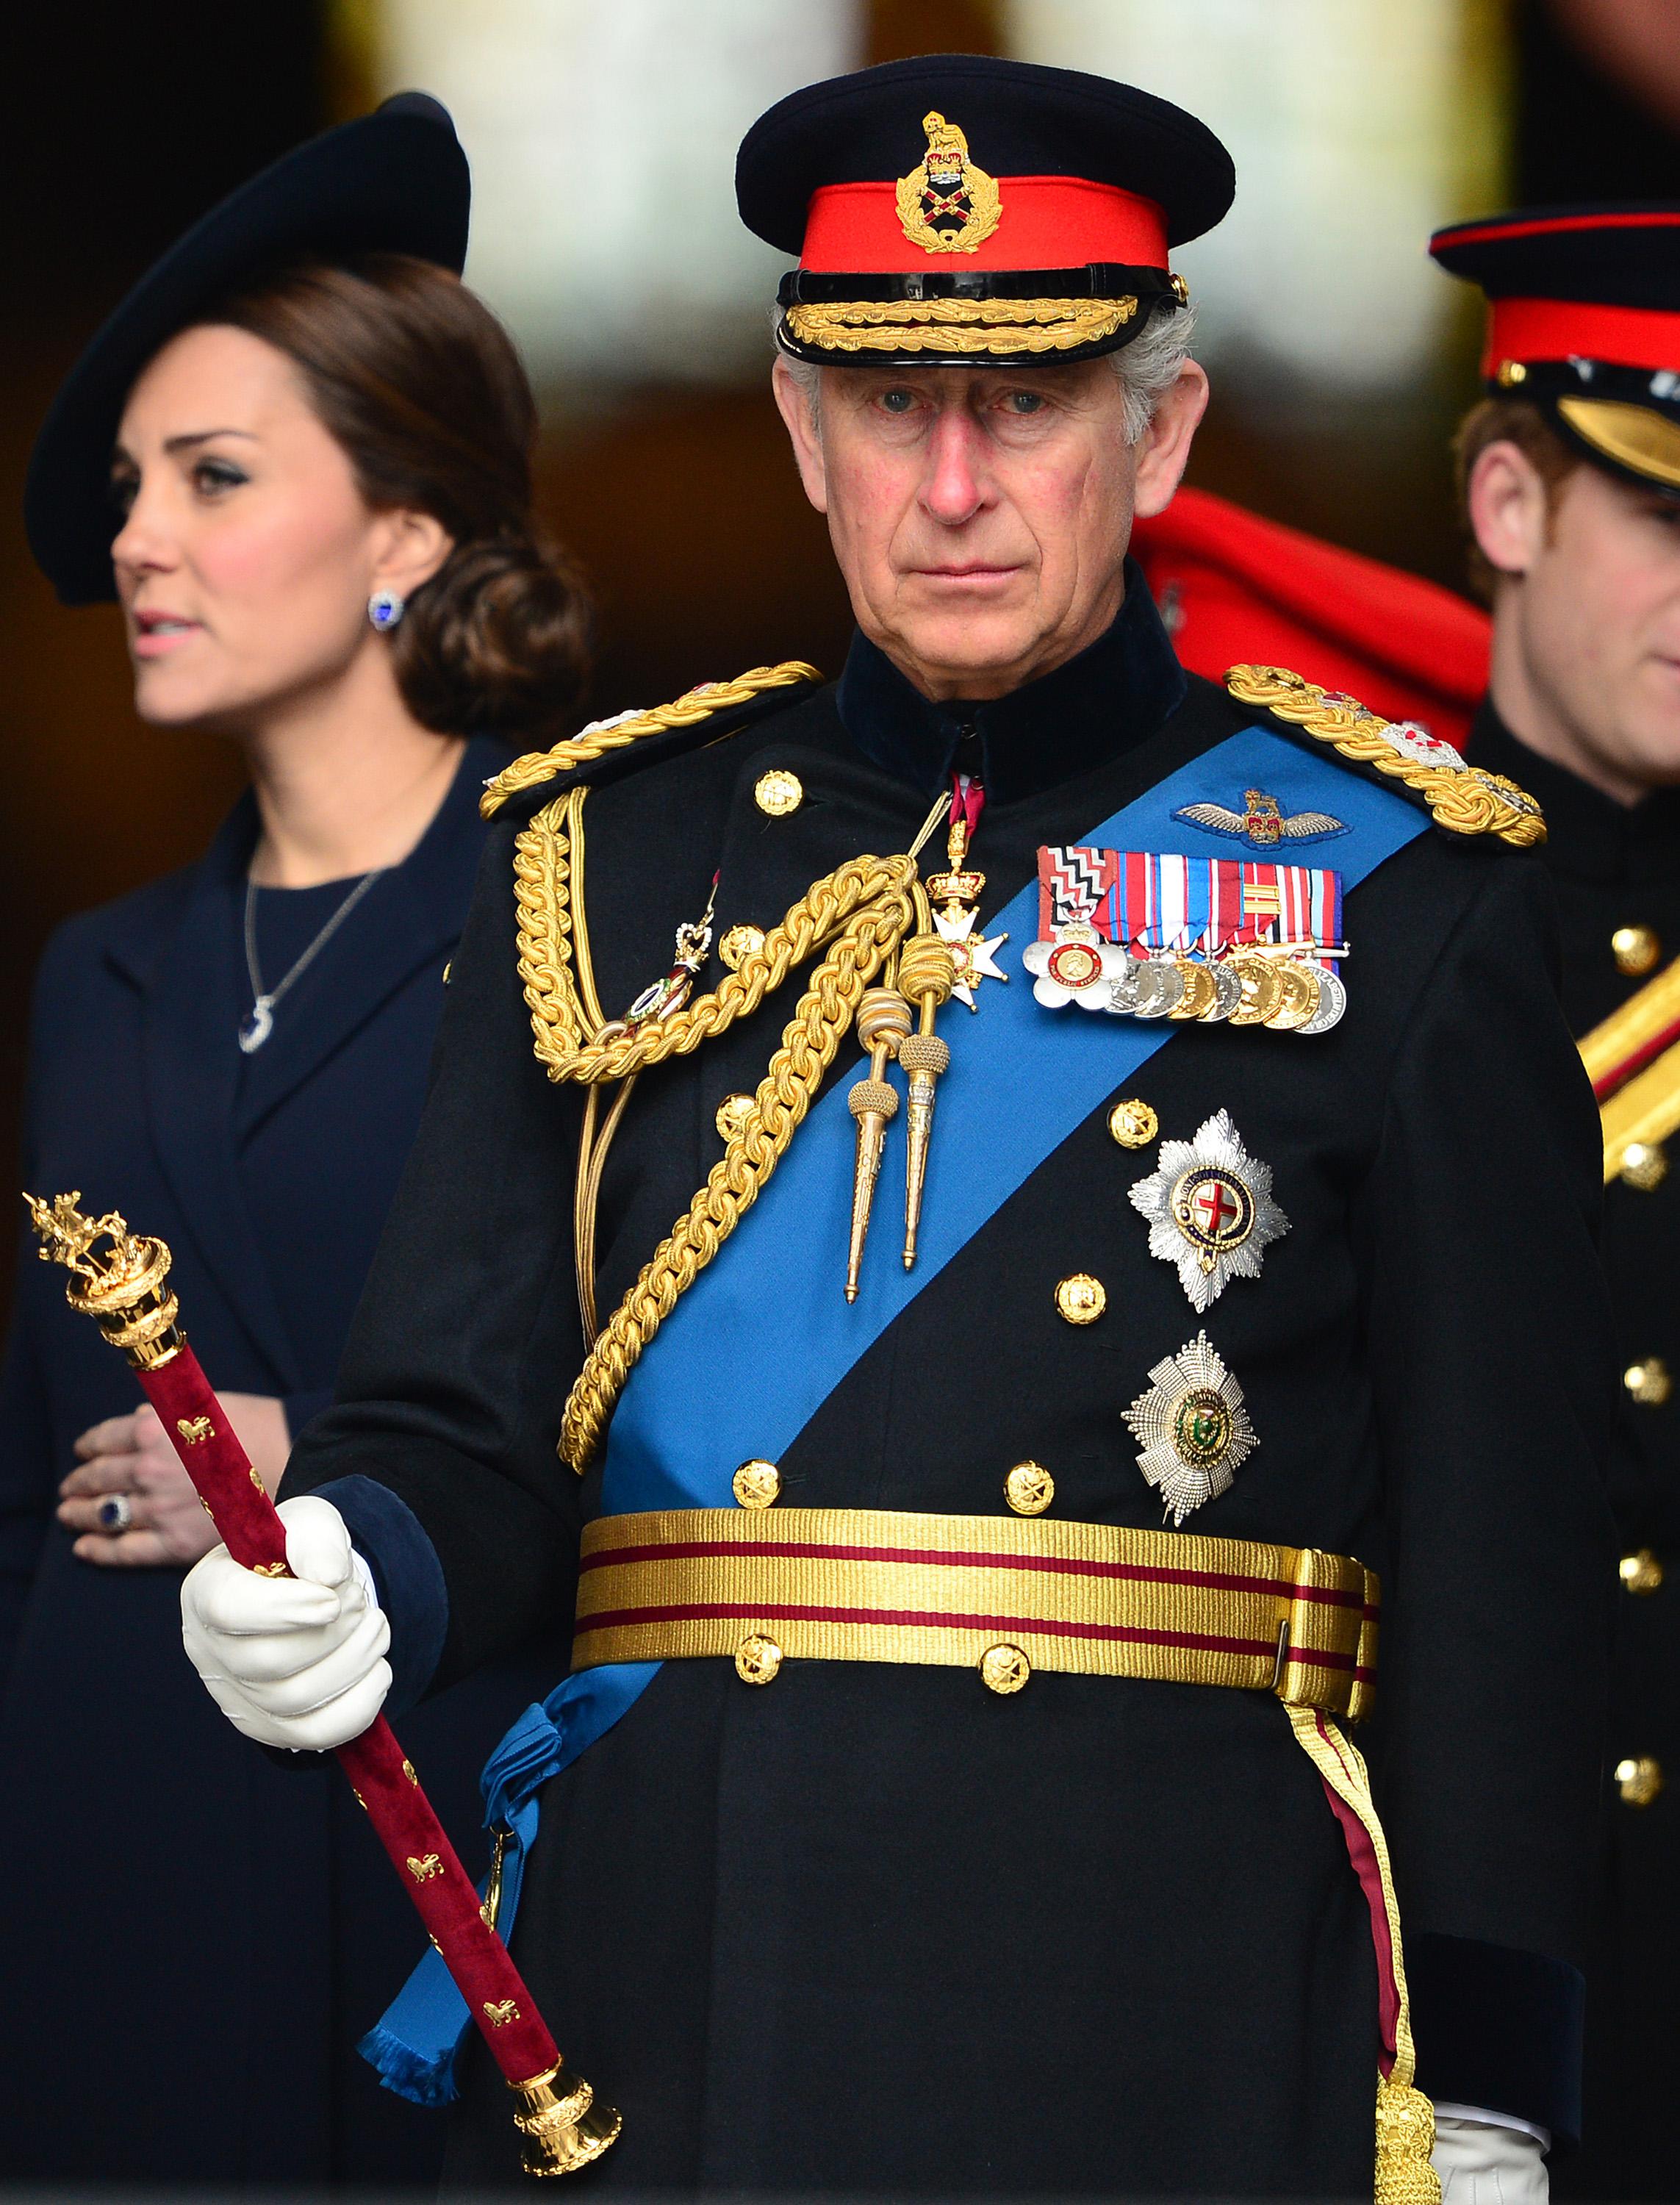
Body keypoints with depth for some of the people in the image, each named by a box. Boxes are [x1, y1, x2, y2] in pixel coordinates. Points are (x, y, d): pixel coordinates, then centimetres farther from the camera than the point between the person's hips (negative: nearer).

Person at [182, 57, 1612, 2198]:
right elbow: (462, 1431, 8)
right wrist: (350, 1574, -16)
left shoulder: (1391, 889, 3)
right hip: (649, 2008, 2)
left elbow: (1503, 1548, 1)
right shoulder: (605, 856, 12)